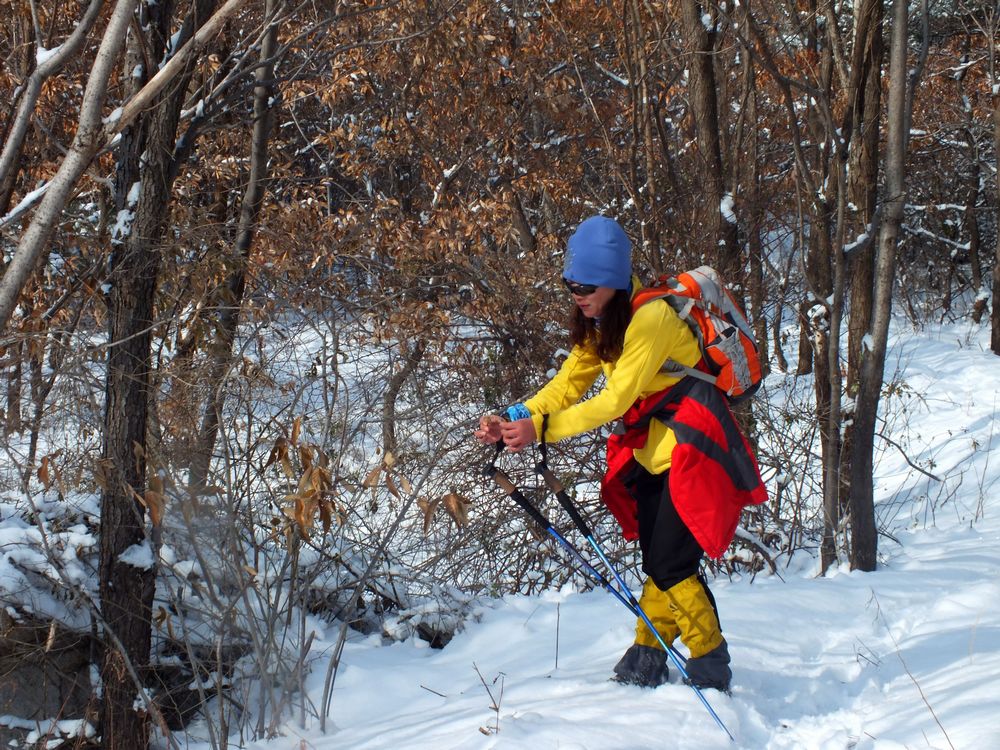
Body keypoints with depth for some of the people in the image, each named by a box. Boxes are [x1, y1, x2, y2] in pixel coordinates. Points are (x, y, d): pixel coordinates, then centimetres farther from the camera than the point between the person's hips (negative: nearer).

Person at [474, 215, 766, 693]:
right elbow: (569, 383, 2)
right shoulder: (599, 322, 5)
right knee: (656, 561, 13)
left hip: (693, 451, -9)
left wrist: (541, 428, -31)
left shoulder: (650, 318, -23)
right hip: (653, 452, 9)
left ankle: (712, 672, 2)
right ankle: (647, 662, 21)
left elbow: (615, 400, -26)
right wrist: (513, 420, -13)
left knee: (671, 565, -10)